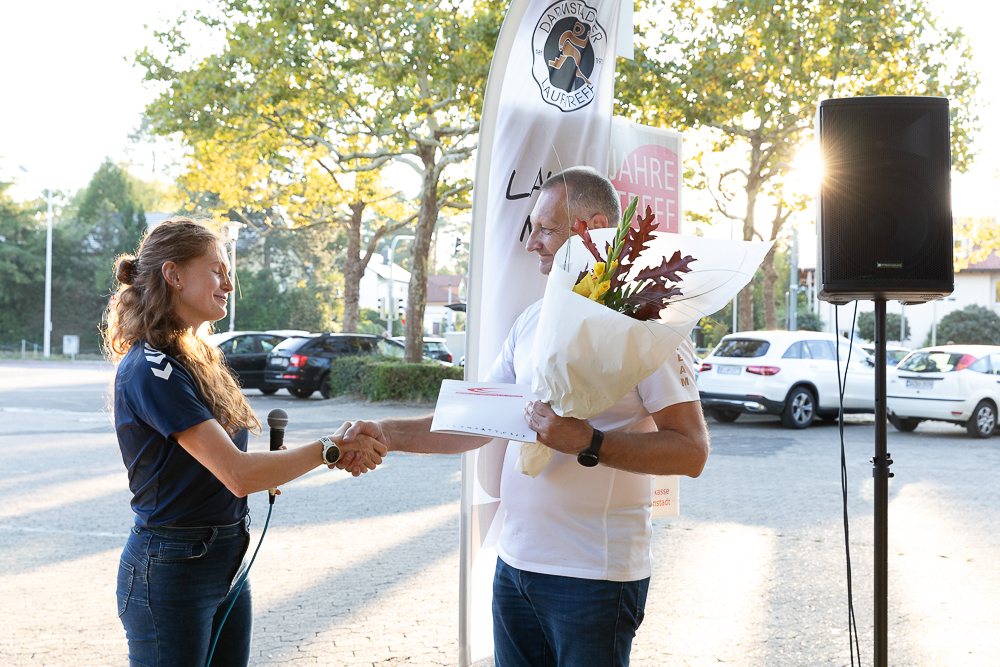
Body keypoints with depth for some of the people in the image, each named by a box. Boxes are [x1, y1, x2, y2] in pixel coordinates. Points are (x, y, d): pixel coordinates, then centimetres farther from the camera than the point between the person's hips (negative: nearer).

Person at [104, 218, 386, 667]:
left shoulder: (196, 359, 11)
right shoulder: (151, 369, -19)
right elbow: (237, 474, -25)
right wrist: (330, 449, -18)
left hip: (228, 561, 9)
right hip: (171, 572, -9)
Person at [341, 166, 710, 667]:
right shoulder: (533, 320, 13)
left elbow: (691, 451, -17)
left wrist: (589, 443, -26)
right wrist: (387, 433, 1)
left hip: (594, 573, -7)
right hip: (515, 562, 7)